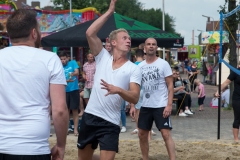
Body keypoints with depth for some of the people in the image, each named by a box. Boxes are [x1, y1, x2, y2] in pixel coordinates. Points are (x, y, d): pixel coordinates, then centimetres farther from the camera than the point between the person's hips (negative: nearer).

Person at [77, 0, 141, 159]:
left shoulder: (134, 69, 0)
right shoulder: (103, 57, 6)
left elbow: (135, 98, -11)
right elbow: (90, 33, -7)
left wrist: (118, 90, -31)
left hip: (110, 123, -3)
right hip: (90, 117, 3)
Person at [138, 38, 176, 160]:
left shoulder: (163, 64, -5)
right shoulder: (140, 66, 6)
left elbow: (170, 85, -6)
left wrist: (169, 105, -15)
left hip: (161, 106, -5)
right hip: (145, 106, 5)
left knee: (166, 134, -10)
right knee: (142, 135, 9)